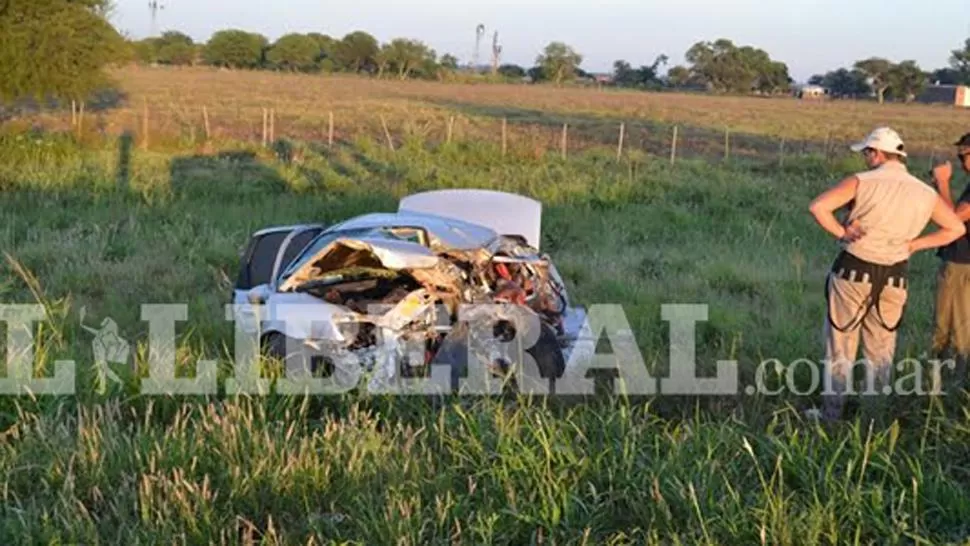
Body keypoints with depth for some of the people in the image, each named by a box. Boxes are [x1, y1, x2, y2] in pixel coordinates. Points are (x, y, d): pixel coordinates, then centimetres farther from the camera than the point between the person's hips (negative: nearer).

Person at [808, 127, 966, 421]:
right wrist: (915, 244, 6)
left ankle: (831, 414, 13)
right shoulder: (926, 193, 1)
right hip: (894, 278, 3)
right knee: (881, 351, 16)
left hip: (854, 272, -3)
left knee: (841, 346, 8)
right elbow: (956, 228, 11)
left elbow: (818, 206, -21)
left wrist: (841, 233, -9)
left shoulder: (862, 181, -12)